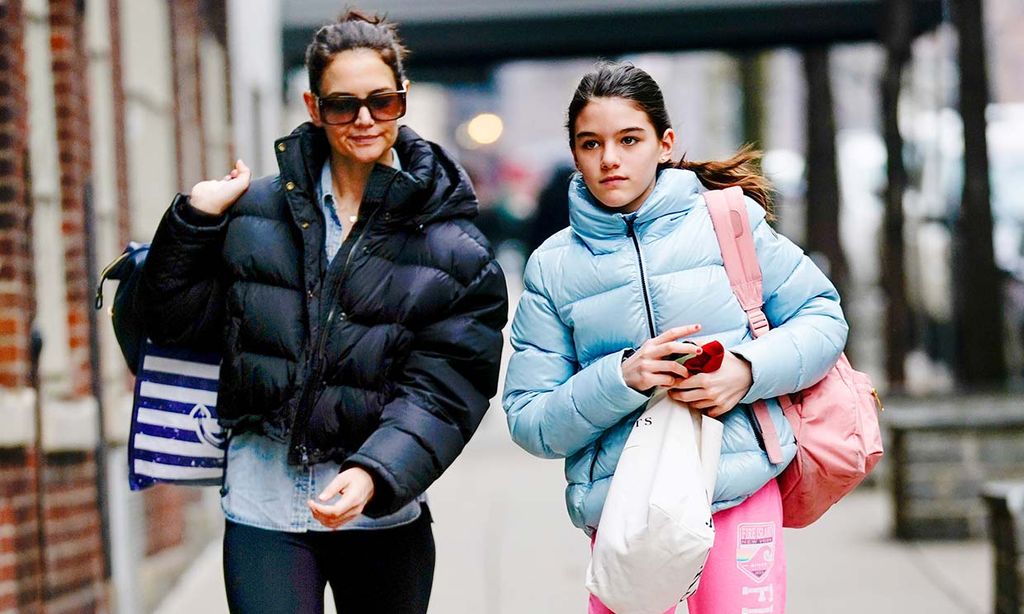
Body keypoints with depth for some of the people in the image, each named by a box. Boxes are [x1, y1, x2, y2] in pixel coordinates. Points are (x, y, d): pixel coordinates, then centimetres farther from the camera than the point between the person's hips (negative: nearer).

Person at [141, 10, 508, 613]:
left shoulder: (456, 249, -2)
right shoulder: (258, 209, 4)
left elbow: (440, 392, -10)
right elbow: (178, 320, 9)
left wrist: (373, 474, -26)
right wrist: (197, 216, -5)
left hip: (383, 514, 0)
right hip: (262, 502, 0)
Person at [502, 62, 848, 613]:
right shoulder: (553, 266, 7)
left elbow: (823, 318, 8)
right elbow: (529, 423, 3)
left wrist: (747, 369, -10)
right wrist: (621, 379, -13)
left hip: (740, 499, -1)